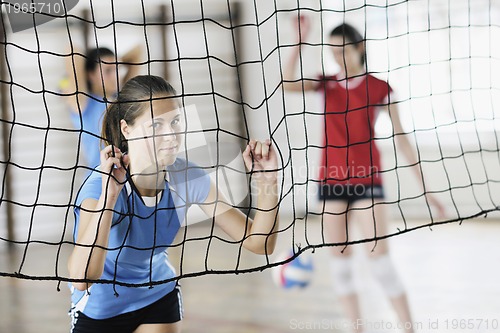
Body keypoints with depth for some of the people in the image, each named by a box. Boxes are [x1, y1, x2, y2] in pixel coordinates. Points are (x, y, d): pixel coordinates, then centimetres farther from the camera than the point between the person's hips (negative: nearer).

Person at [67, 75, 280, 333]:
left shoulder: (187, 177, -16)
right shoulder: (101, 185, -30)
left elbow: (258, 243, -14)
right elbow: (81, 278, -44)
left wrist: (266, 182, -30)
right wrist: (109, 196, -49)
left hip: (159, 299, 3)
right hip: (100, 309, -3)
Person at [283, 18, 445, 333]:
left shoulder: (380, 89, -2)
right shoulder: (327, 85, 7)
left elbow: (401, 138, -1)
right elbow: (289, 83, -12)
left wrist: (424, 186, -3)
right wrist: (300, 41, -18)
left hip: (367, 180, -4)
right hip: (331, 180, 4)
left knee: (380, 256, -11)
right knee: (340, 258, 4)